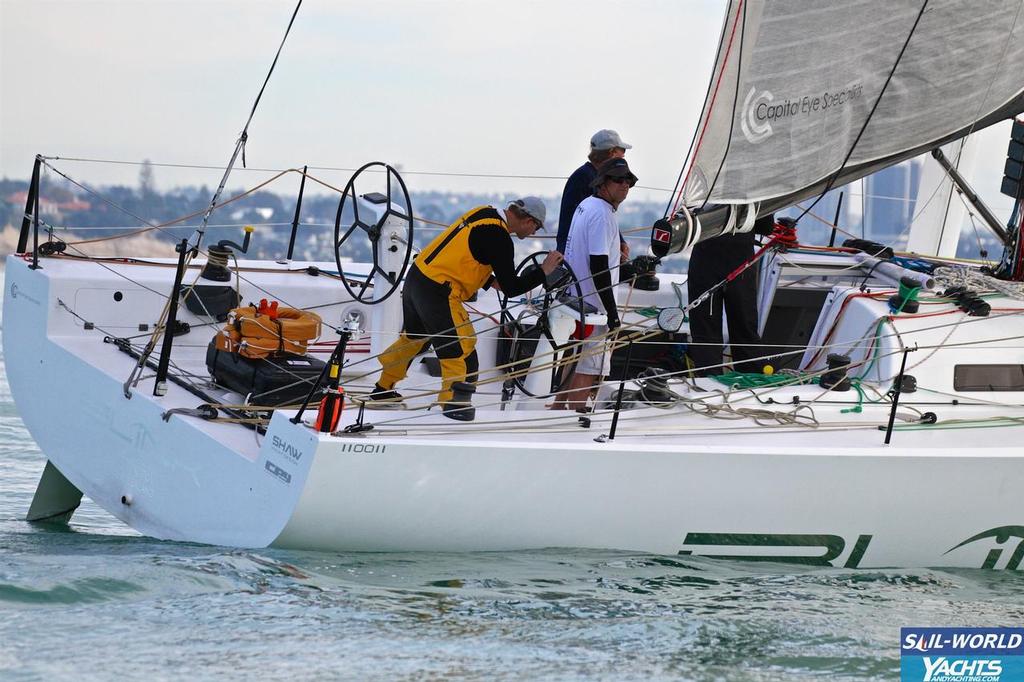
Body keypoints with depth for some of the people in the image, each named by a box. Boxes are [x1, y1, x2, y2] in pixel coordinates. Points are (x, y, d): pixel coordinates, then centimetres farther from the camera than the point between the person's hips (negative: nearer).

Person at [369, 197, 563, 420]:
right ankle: (454, 402, -4)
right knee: (460, 349, -5)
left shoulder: (484, 213, 9)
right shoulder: (499, 238, -17)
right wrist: (543, 271, -6)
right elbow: (511, 288, -15)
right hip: (438, 291, -10)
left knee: (413, 337, 28)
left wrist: (494, 281, 18)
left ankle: (383, 389, 42)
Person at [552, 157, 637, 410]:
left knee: (575, 364, 20)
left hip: (575, 300, 10)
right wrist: (612, 311, -20)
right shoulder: (602, 214, -17)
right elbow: (598, 266, -22)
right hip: (592, 304, -10)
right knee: (588, 369, -7)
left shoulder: (586, 205, 14)